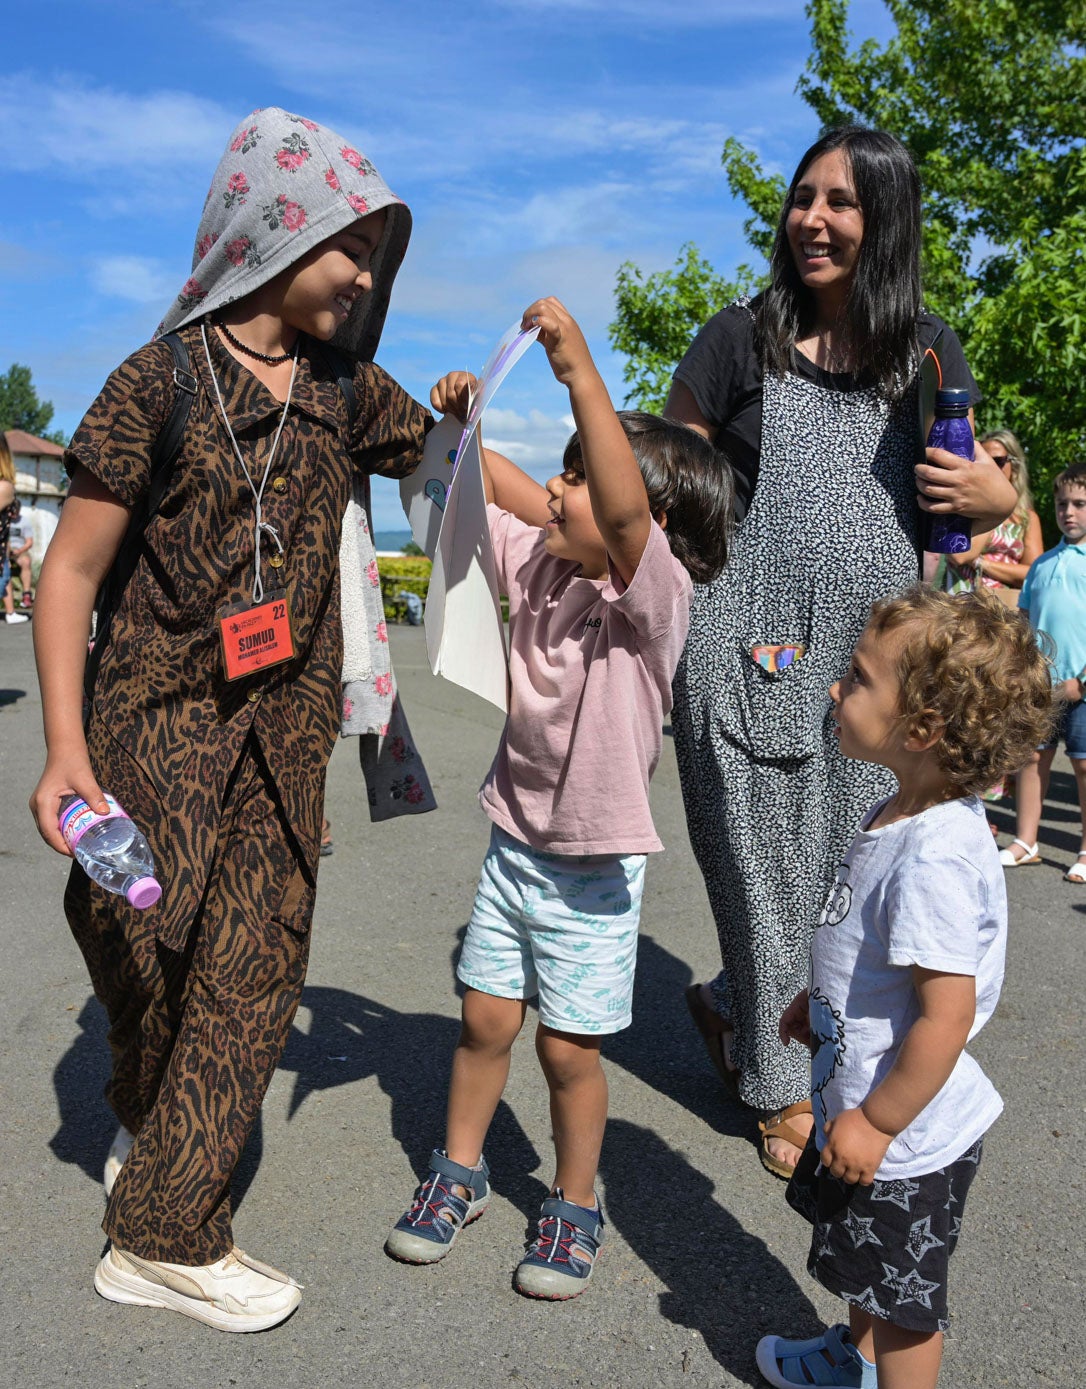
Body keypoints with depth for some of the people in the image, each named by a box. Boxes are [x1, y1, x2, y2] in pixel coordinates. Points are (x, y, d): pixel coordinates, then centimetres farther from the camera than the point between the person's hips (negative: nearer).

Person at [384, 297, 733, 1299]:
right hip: (514, 846, 6)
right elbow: (489, 489, 10)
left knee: (568, 1048, 7)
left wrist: (580, 371, -45)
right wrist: (458, 425, -9)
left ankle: (575, 1208, 30)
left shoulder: (656, 594, -20)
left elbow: (624, 510, -39)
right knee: (485, 1022, 15)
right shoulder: (543, 564, 0)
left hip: (593, 872, -5)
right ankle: (460, 1171, 37)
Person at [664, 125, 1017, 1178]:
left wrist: (994, 497, -5)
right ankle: (782, 1086, 24)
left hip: (879, 652, 4)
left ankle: (728, 1005, 35)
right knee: (767, 867, 3)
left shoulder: (928, 351, 11)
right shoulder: (739, 341, 2)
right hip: (753, 646, -3)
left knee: (853, 864, 9)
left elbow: (971, 497, 19)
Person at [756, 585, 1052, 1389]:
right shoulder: (907, 815, -3)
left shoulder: (935, 856, -34)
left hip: (907, 1134, -9)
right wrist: (821, 1001, 18)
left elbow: (946, 1017, -31)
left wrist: (877, 1123, -22)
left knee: (901, 1296, 15)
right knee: (871, 1274, 32)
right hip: (862, 1096, 10)